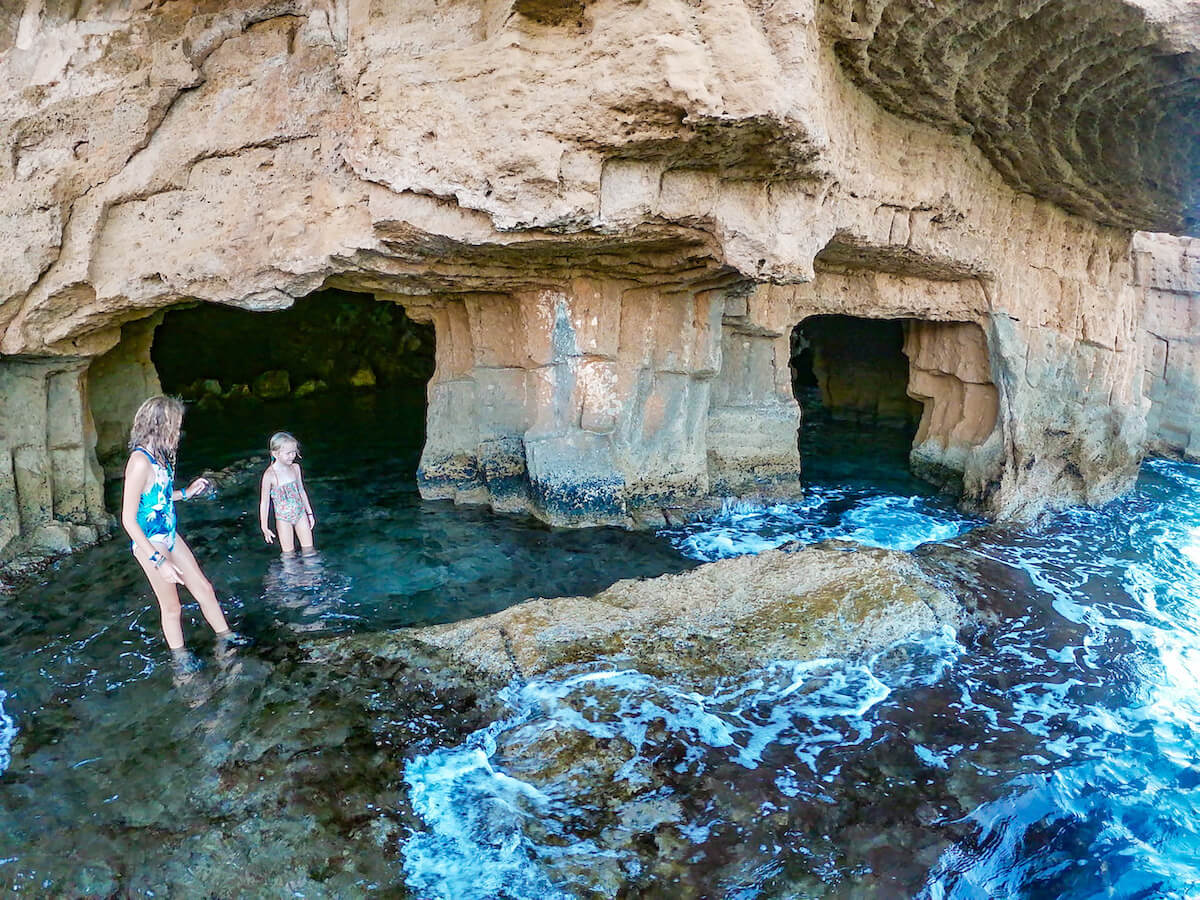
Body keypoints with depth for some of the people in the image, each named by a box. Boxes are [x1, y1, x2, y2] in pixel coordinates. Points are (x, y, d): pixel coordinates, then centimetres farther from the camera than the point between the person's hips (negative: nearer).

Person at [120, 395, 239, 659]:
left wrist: (186, 493, 23)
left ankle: (226, 637, 33)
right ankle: (180, 657, 27)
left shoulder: (158, 455, 2)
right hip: (150, 543, -9)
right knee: (171, 607, 8)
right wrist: (159, 561, -27)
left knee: (203, 588, 17)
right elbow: (128, 519, -25)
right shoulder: (140, 461, -25)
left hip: (169, 536, 9)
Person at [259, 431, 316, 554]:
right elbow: (264, 502, -13)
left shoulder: (295, 468, -3)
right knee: (289, 553, 6)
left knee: (309, 549, 11)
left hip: (300, 513, 5)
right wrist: (265, 528, -9)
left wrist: (310, 513, 16)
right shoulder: (269, 475, -19)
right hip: (283, 519, -4)